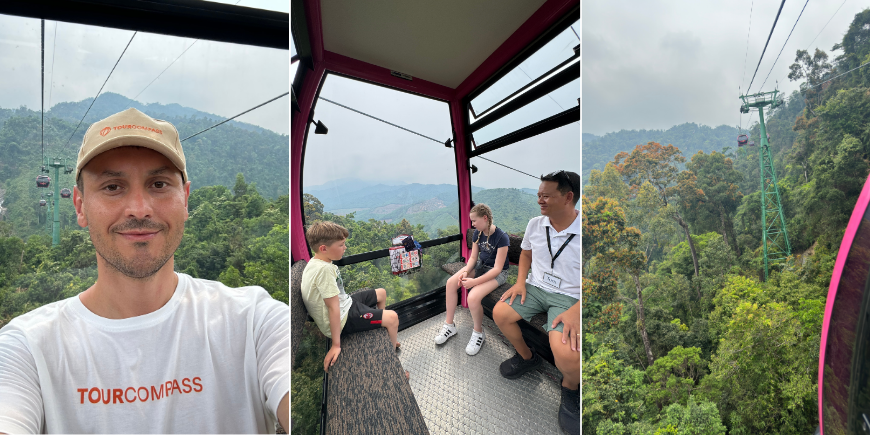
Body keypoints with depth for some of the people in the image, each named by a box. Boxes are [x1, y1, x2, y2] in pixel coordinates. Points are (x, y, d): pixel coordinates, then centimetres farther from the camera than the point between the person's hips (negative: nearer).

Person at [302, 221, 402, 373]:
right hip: (341, 319, -10)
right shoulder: (324, 269, -31)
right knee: (392, 318, -14)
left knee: (381, 293, 22)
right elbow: (333, 307, -31)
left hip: (344, 303, 11)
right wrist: (336, 345, -29)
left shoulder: (317, 262, 1)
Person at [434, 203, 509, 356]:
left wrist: (474, 281, -29)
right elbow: (473, 257, 3)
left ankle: (478, 333, -1)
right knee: (451, 282, -11)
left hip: (498, 273, -7)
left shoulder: (501, 237, -25)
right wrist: (466, 271, -18)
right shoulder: (477, 233, -3)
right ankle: (449, 325, 4)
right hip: (480, 265, 8)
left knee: (473, 297, -30)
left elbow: (497, 269, -25)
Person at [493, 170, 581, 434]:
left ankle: (571, 389, 8)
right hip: (534, 288, 6)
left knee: (567, 354, -29)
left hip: (569, 297, -6)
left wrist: (576, 310, -25)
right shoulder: (535, 224, 1)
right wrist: (520, 282, 2)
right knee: (499, 313, -13)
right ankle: (526, 356, 17)